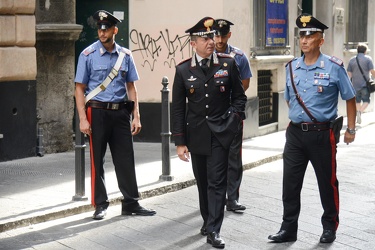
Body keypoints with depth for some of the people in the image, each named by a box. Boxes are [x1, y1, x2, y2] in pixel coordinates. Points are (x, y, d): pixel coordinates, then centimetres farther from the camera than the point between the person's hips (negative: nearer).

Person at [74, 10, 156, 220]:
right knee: (97, 160, 5)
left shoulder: (125, 55, 6)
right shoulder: (88, 55, -2)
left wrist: (136, 116, 4)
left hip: (121, 112, 3)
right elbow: (80, 88, -3)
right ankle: (100, 205, 16)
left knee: (126, 159, 5)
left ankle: (131, 203, 14)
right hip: (98, 113, -2)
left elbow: (131, 87, 10)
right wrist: (83, 119, -10)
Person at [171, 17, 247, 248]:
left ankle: (214, 230, -5)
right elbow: (178, 108, 0)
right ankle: (208, 220, 30)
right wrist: (179, 141, -3)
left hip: (221, 133, -2)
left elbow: (239, 95, 8)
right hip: (196, 133, 2)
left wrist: (235, 117, -6)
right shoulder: (183, 70, -2)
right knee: (202, 181, 13)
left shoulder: (228, 63, -3)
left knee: (217, 182, -6)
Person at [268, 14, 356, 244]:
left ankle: (330, 227, 23)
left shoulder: (334, 67, -7)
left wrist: (351, 129, 1)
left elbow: (350, 99, 0)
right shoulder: (292, 67, 6)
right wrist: (298, 120, 14)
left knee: (327, 182, 8)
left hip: (322, 134, -4)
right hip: (295, 133, 4)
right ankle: (289, 229, 13)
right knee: (290, 182, 4)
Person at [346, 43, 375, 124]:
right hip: (365, 84, -4)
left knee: (358, 101, 17)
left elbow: (349, 73, 6)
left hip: (355, 84, 4)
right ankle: (360, 111, -23)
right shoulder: (368, 59, -4)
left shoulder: (352, 60, 6)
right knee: (366, 101, 3)